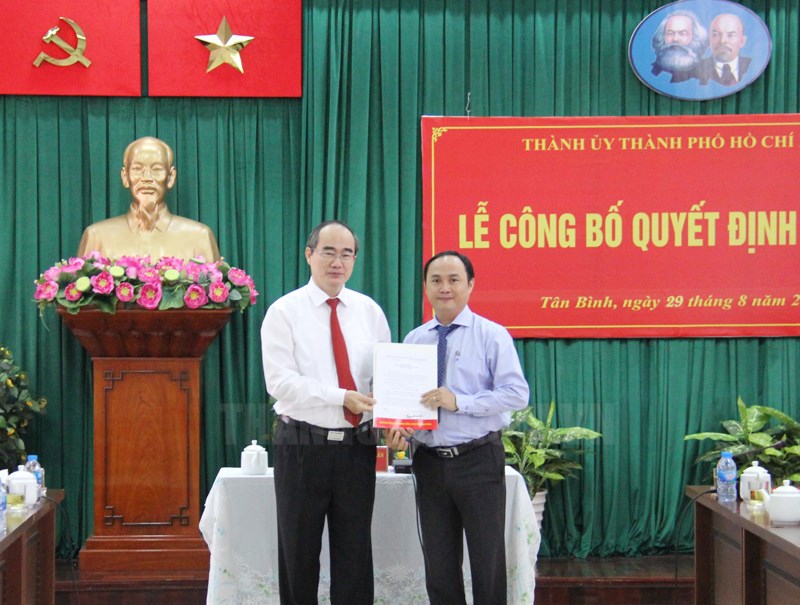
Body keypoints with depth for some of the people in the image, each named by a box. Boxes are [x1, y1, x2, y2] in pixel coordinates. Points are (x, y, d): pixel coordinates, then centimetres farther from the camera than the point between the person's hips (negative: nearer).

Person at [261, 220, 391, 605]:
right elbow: (280, 382, -14)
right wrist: (342, 398, -22)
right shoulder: (285, 312, -4)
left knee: (355, 552, 9)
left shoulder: (369, 311, 7)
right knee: (299, 552, 8)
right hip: (303, 446, -3)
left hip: (357, 447, 3)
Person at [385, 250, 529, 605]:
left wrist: (460, 401, -20)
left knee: (488, 560, 5)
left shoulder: (492, 335, -3)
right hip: (429, 462, 4)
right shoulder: (413, 340, 10)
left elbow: (517, 393, -12)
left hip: (479, 460, -4)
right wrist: (397, 429, -12)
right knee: (439, 563, 11)